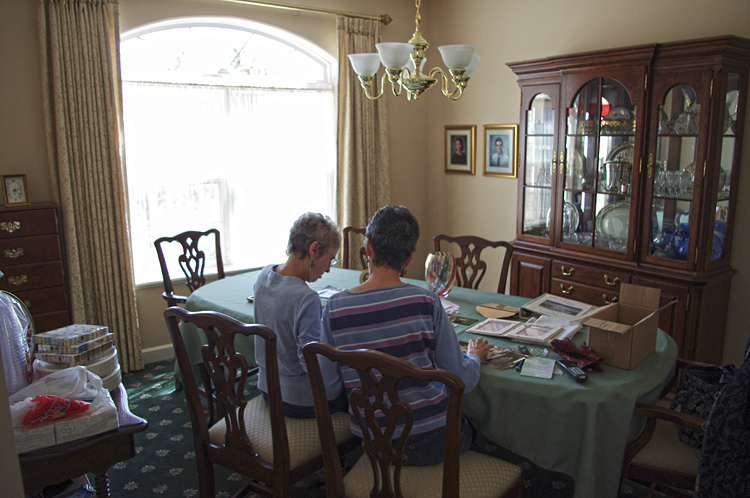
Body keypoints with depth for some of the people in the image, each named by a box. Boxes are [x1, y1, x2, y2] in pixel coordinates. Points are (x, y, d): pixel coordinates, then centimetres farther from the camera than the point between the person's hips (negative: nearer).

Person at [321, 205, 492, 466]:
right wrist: (475, 356, 11)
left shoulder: (334, 308, -11)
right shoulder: (425, 302, -18)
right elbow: (464, 380, -11)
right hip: (428, 442, -3)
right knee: (472, 426, 31)